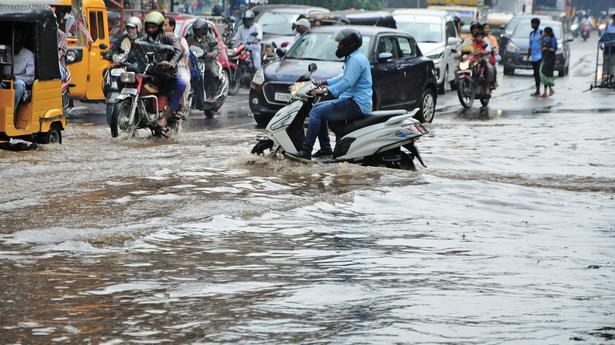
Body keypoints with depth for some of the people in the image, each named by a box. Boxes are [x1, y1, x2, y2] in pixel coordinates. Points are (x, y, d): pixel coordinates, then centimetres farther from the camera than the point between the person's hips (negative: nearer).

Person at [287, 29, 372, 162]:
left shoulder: (356, 60, -15)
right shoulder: (353, 58, 19)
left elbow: (347, 82, -27)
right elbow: (344, 77, 32)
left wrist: (326, 90, -31)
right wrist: (325, 83, 24)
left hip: (355, 104, -11)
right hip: (353, 101, 11)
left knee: (316, 112, -17)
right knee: (319, 107, 20)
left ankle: (306, 152, -21)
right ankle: (325, 148, 16)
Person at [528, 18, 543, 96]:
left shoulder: (541, 33, -6)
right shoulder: (531, 33, 14)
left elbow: (542, 45, -8)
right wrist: (528, 56, 16)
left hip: (539, 56, -7)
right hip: (533, 57, 7)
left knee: (538, 73, -11)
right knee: (535, 74, 7)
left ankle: (538, 91, -11)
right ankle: (537, 90, 11)